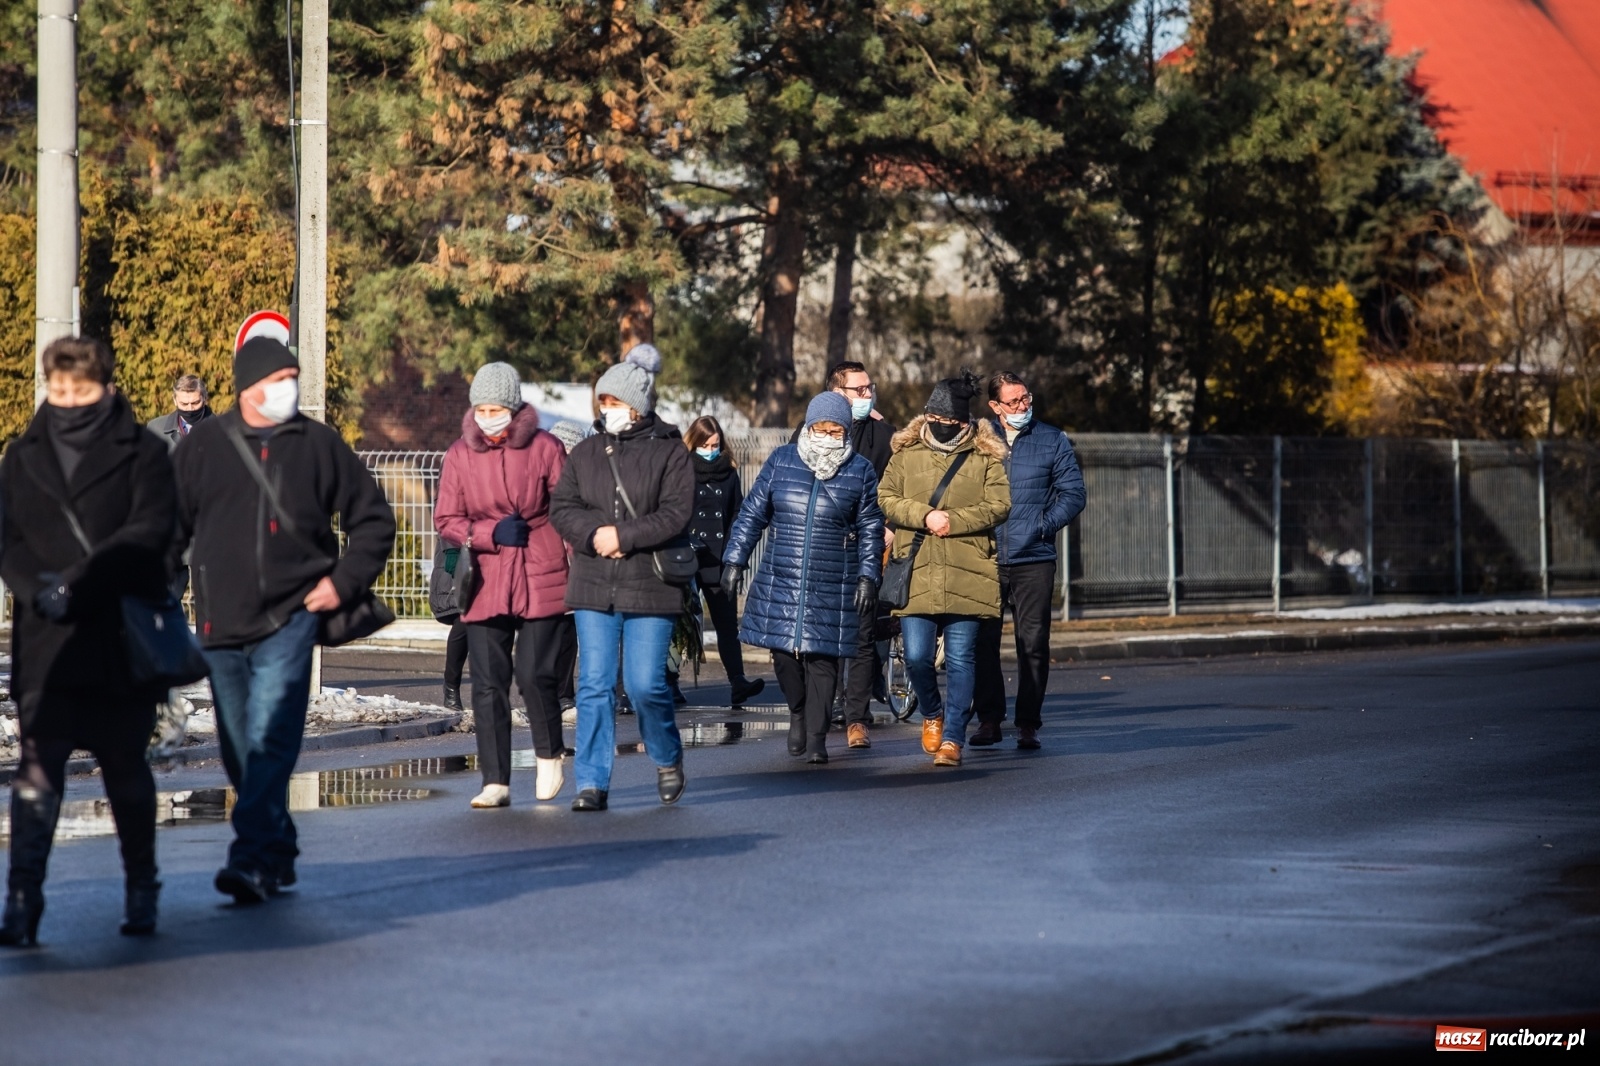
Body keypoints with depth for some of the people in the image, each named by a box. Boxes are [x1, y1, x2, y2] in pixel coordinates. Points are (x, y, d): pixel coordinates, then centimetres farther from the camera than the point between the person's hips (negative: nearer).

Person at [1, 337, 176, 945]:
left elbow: (148, 532, -10)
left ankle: (141, 889, 24)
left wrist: (76, 581, -20)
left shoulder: (142, 454, 2)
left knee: (125, 767, 8)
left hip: (123, 637, -2)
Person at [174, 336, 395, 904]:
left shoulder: (319, 443, 4)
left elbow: (373, 517, 11)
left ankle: (253, 859, -22)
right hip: (221, 623, 3)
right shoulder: (203, 445, 6)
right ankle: (278, 854, 24)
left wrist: (344, 581, 1)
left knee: (269, 740, -16)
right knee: (240, 751, 10)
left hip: (289, 620, -3)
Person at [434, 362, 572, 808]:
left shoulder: (544, 448, -2)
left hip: (541, 580, -2)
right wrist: (492, 534, -10)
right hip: (486, 583, 2)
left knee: (536, 674, -8)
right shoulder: (460, 454, 4)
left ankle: (548, 755, 19)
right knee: (488, 684, -1)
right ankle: (495, 782, 5)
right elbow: (446, 520, 7)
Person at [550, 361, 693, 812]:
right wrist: (594, 534, -13)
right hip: (593, 587, 3)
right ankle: (593, 783, 3)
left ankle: (668, 758, 23)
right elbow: (561, 507, 5)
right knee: (594, 685, 0)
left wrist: (623, 536, -16)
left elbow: (675, 515, -10)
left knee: (645, 684, -5)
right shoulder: (585, 452, 11)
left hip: (650, 588, -3)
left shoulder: (670, 452, -1)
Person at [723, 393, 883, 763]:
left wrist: (868, 578, -1)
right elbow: (752, 514, 9)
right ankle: (798, 713, 28)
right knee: (783, 652, 0)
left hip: (832, 588, -2)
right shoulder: (781, 462, 5)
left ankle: (816, 740, 3)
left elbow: (871, 530, 6)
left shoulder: (860, 471, 3)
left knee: (822, 658, -4)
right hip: (780, 581, 2)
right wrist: (734, 560, 4)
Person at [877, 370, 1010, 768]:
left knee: (960, 660, 0)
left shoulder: (986, 456, 5)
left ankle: (952, 738, 7)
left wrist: (952, 521, -12)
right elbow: (886, 499, 4)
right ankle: (932, 714, 27)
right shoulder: (906, 452, 9)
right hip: (916, 574, 1)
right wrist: (925, 516, -11)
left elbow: (999, 505, -2)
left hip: (967, 575, -1)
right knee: (916, 656, -2)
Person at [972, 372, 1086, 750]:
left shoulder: (1053, 441, 7)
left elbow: (1073, 493, 4)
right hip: (984, 559, 1)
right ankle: (989, 719, 12)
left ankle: (1028, 724, 5)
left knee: (1033, 644, -1)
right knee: (983, 642, 2)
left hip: (1034, 560, 0)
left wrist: (1042, 527, -8)